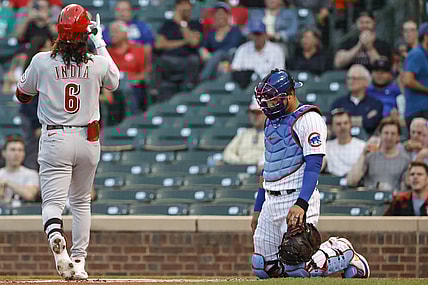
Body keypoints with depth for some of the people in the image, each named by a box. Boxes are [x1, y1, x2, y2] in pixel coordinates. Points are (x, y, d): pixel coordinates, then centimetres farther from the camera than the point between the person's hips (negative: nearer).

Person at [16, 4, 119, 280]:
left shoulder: (42, 61, -9)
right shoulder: (98, 64, -6)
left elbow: (22, 95, 8)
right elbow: (114, 82, 18)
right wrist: (100, 44, 24)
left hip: (55, 140, -2)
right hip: (88, 140, 2)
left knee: (53, 201, -6)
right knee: (82, 201, 18)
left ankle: (55, 236, -38)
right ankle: (79, 261, 18)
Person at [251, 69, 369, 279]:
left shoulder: (308, 119, -9)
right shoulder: (272, 120, 18)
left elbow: (313, 165, -18)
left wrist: (301, 204, -29)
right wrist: (257, 209, 21)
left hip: (297, 199, -9)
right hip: (271, 202, 9)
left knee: (296, 270, -14)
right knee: (263, 269, 4)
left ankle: (343, 252, 10)